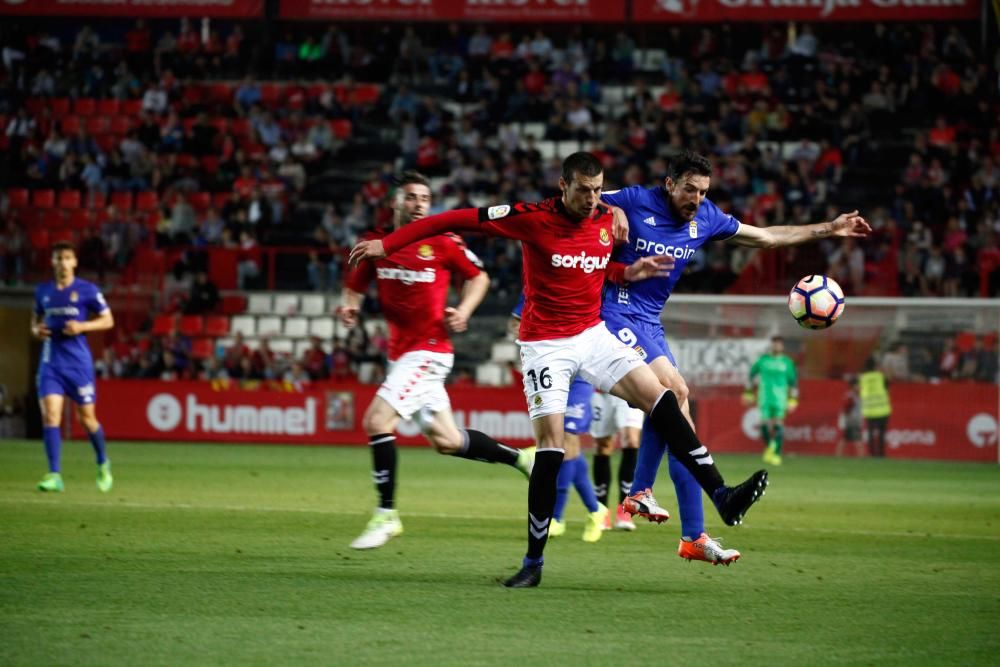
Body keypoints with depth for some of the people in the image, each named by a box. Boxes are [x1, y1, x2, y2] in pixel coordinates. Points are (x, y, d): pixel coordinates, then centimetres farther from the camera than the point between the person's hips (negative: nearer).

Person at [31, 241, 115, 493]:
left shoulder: (88, 290, -2)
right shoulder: (43, 291, 8)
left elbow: (107, 320, 2)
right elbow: (36, 319, 22)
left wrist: (82, 326, -14)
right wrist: (36, 330, -2)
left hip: (78, 361, -2)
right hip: (51, 362, 2)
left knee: (87, 417, 6)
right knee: (50, 415, -13)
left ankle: (103, 465, 31)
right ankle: (54, 475, -14)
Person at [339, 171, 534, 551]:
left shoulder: (442, 242, -6)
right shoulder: (377, 243, 5)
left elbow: (478, 277, 7)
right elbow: (355, 286, 16)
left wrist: (463, 311, -9)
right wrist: (349, 307, -5)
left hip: (429, 351, -6)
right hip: (399, 353, 6)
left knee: (377, 421, -18)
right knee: (446, 441, 12)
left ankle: (386, 515, -9)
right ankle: (520, 459, 31)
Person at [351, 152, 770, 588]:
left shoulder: (606, 220, 1)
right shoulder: (532, 219, -15)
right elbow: (455, 221, -12)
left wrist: (629, 272, -1)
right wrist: (387, 244, -14)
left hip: (593, 335, 5)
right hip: (545, 344, -5)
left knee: (660, 400, -10)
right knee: (551, 443, -11)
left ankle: (721, 496, -9)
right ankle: (533, 562, 0)